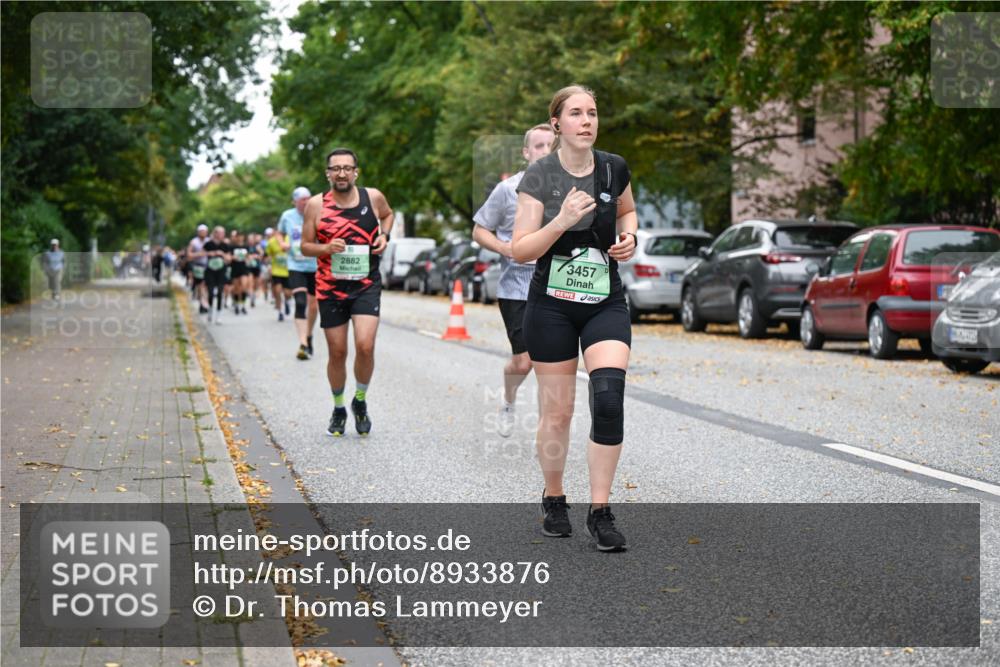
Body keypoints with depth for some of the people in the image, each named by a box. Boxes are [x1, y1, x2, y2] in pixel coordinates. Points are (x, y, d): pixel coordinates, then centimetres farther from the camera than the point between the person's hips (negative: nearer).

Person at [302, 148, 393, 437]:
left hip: (367, 285, 0)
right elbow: (305, 246, 2)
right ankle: (339, 410, 28)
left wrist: (384, 235, 2)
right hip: (331, 288, 0)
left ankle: (360, 402, 10)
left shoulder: (373, 197, -2)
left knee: (365, 346, -16)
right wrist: (327, 248, -18)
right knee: (337, 352, 6)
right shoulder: (316, 205, -5)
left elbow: (387, 214, 22)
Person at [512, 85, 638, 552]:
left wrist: (628, 236, 1)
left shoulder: (613, 168, 0)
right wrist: (562, 221, -26)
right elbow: (520, 250, -12)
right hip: (551, 307, -2)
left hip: (606, 303, 2)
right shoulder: (539, 176, -9)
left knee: (609, 399, -15)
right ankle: (554, 501, 28)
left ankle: (600, 512, -5)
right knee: (556, 411, 4)